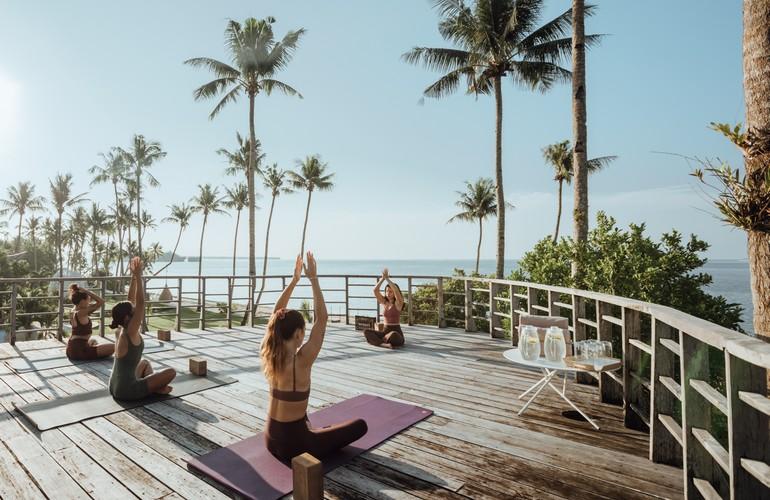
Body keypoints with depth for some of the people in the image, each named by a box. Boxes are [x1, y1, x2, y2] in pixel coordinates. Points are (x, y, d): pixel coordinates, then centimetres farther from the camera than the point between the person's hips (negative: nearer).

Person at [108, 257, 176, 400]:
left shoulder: (120, 330, 1)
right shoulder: (130, 333, -22)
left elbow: (132, 301, 4)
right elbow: (140, 303, -26)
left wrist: (134, 276, 1)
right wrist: (138, 276, -25)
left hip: (116, 387, 9)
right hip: (126, 391, -9)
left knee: (145, 363, 33)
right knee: (171, 372, -5)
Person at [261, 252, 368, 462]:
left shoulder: (270, 355, -7)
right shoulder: (301, 360, -26)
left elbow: (277, 315, 2)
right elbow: (322, 318, -23)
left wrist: (294, 280, 0)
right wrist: (313, 278, -20)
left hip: (271, 440, 7)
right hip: (293, 444, -7)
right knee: (360, 425, 7)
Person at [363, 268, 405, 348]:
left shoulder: (398, 303, -5)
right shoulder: (384, 302, 8)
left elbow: (396, 290, -25)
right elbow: (375, 291, -6)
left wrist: (387, 278, -21)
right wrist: (383, 278, -14)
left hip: (397, 333, -4)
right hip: (385, 331, 5)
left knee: (393, 335, -41)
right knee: (366, 332, -18)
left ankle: (378, 340, -13)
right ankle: (384, 344, -33)